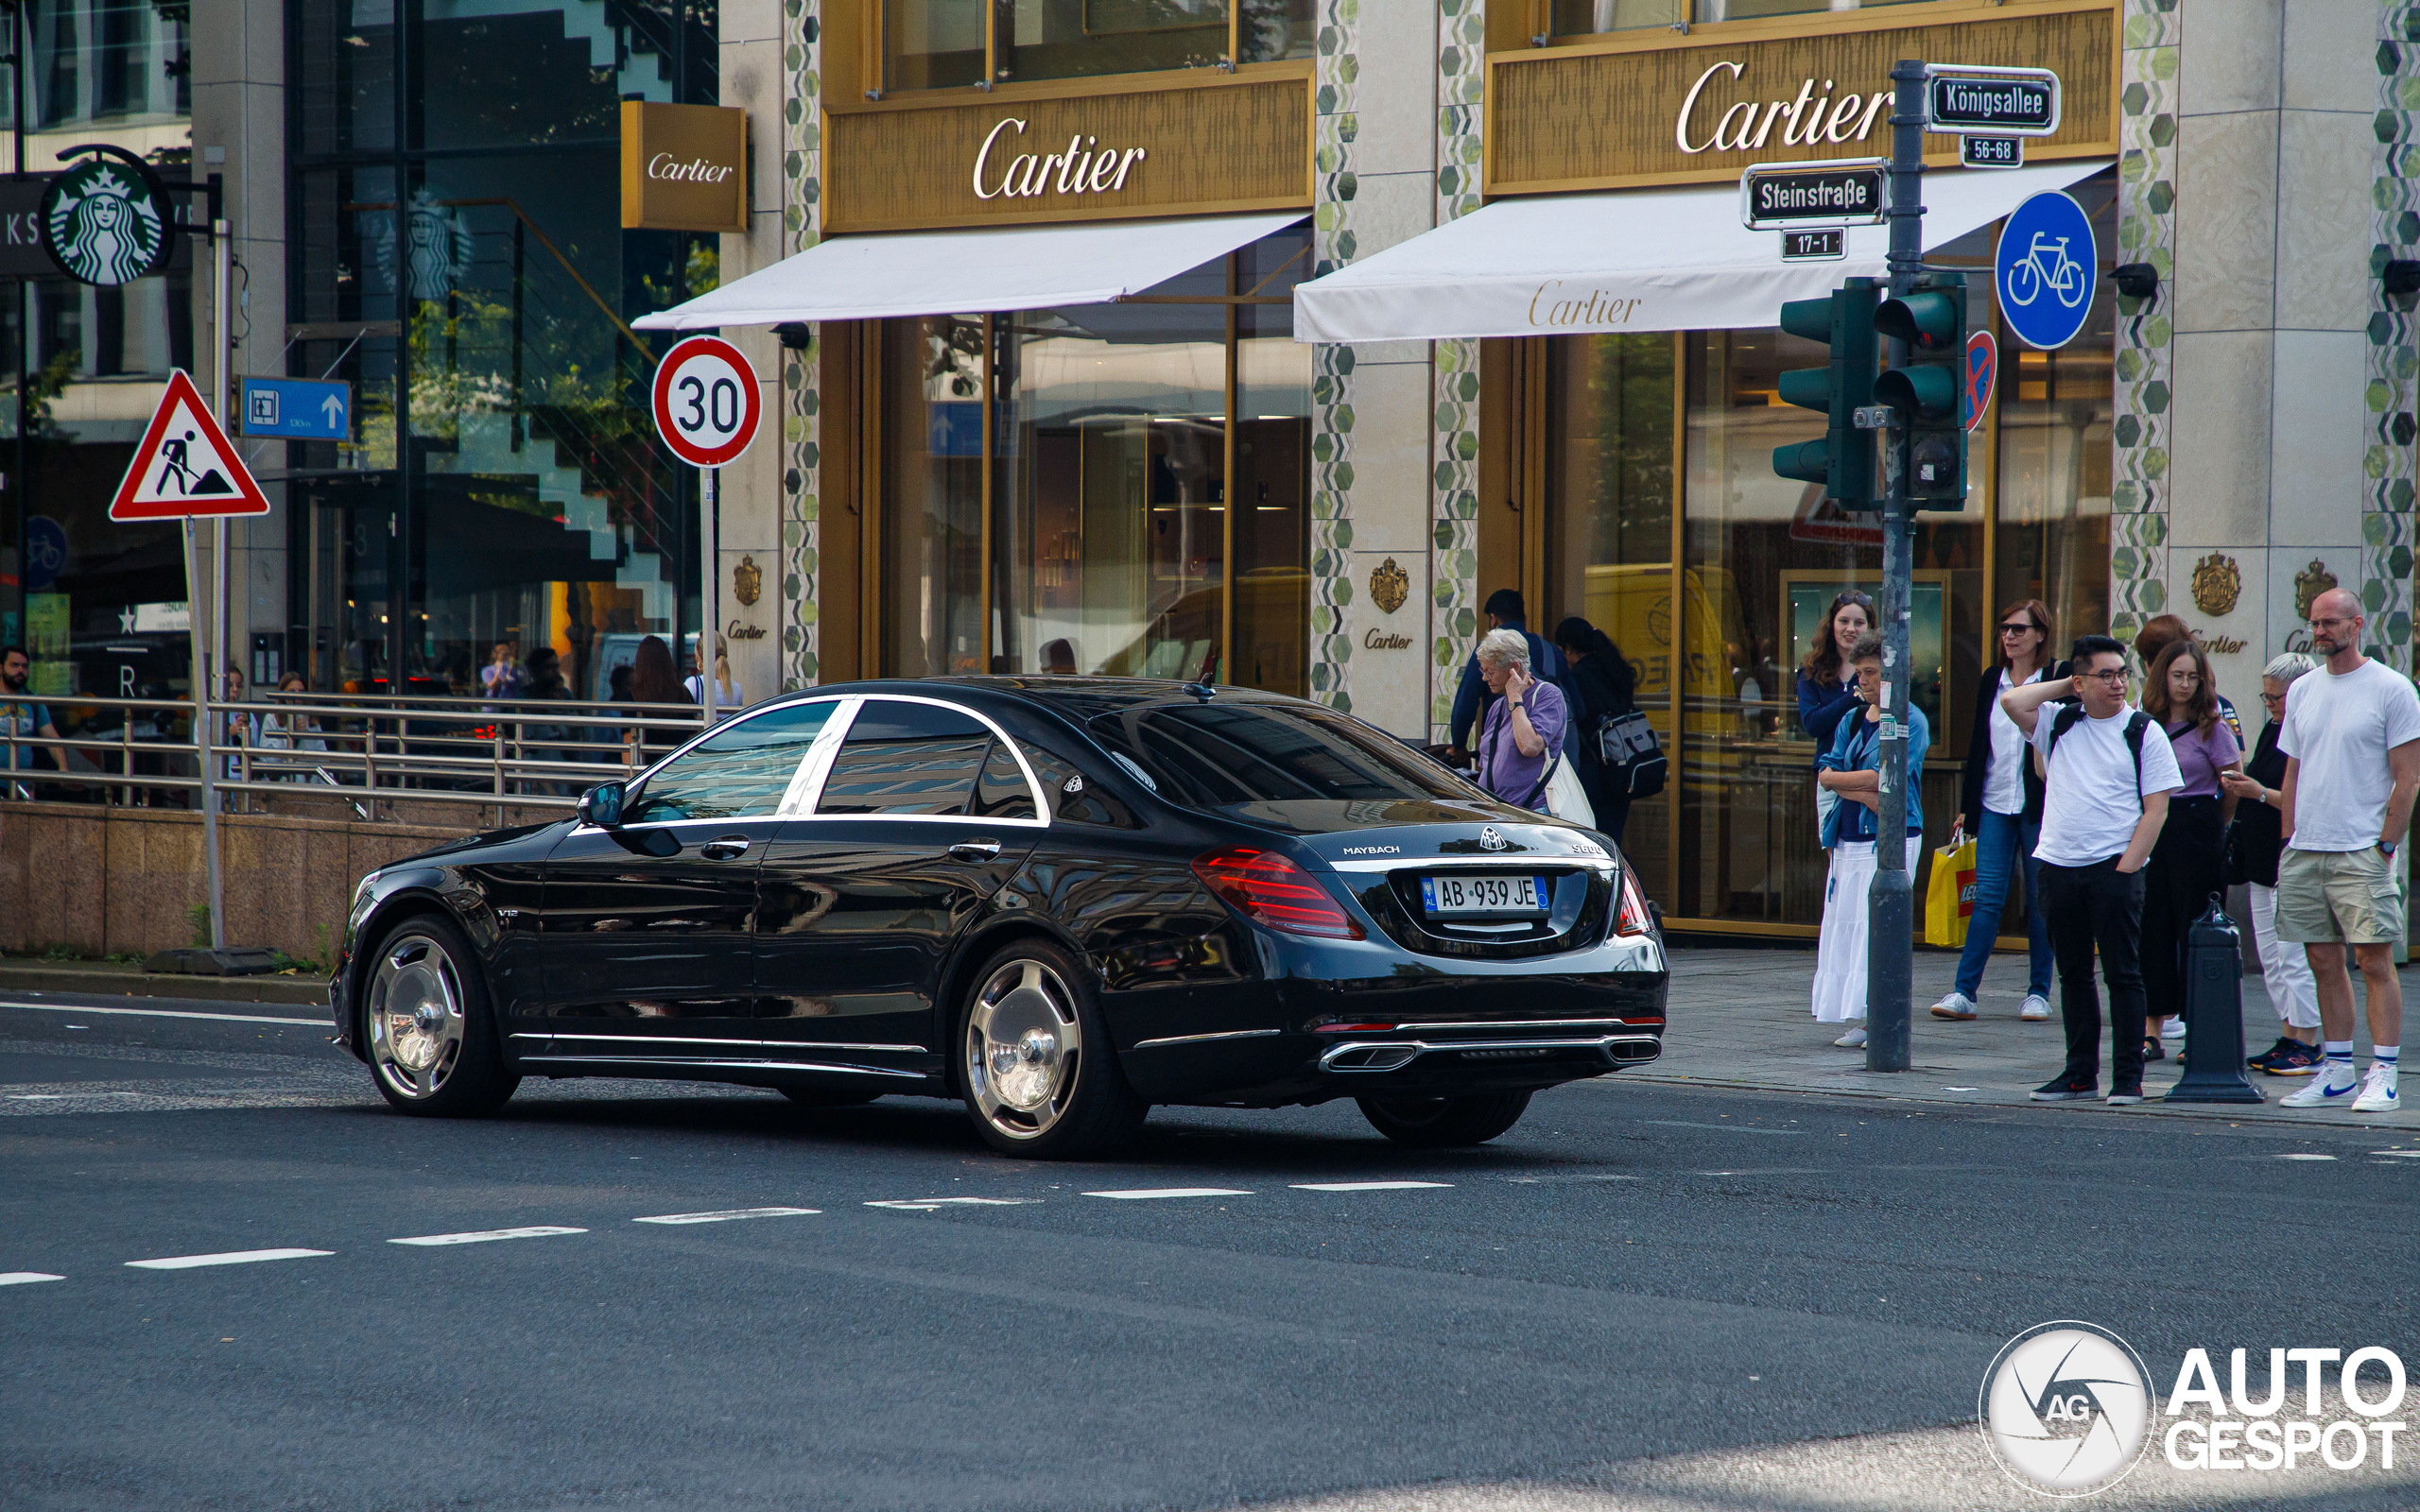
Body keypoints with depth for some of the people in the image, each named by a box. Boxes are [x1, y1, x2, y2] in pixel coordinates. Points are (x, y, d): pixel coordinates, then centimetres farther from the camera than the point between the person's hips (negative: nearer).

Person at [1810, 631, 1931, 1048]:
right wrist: (1865, 793, -11)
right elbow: (1826, 774, 6)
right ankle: (1853, 1017, 7)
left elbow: (1881, 777, -13)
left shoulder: (1910, 722, -4)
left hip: (1890, 840, -7)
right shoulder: (1852, 720, 16)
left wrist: (1839, 778, -1)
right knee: (1842, 924, 4)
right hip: (1848, 838, 7)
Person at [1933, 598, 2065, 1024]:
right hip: (1995, 805, 3)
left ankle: (2038, 992, 12)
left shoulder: (2057, 679, -3)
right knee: (1988, 897, -2)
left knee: (2040, 901, 4)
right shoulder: (1991, 681, 11)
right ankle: (1964, 992, -4)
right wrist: (1968, 806, 13)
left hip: (2039, 807, -3)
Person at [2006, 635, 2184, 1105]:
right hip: (2058, 866, 4)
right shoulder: (2059, 726, 10)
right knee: (2073, 974, 10)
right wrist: (2063, 685, 3)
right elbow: (2012, 702, -5)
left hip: (2114, 867, -4)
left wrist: (2126, 868, -11)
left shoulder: (2144, 733, 1)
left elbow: (2156, 810, -3)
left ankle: (2128, 1077, 0)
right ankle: (2080, 1073, 16)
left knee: (2122, 974, -3)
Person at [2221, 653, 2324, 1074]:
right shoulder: (2273, 730, 15)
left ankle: (2307, 1046, -2)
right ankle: (2288, 1040, 17)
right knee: (2271, 957, 11)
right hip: (2261, 860, 10)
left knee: (2295, 956, -7)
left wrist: (2261, 793, -19)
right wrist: (2240, 782, 5)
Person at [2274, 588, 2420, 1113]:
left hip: (2362, 850, -6)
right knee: (2324, 962, 8)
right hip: (2305, 852, 6)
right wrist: (2288, 841, 12)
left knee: (2374, 960, -8)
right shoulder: (2302, 691, 14)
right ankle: (2336, 1073, 14)